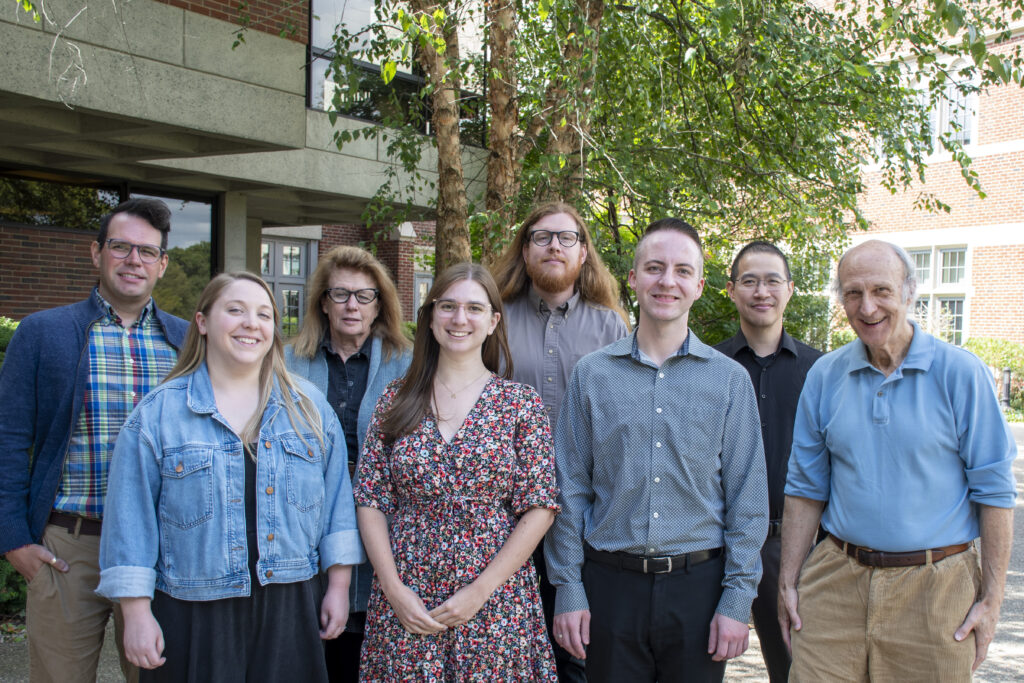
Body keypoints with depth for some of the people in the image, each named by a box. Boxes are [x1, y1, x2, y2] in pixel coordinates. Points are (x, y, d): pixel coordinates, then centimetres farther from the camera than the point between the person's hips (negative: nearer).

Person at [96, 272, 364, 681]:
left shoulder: (309, 408, 5)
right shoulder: (157, 414, -2)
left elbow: (336, 497, 5)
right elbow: (132, 519, -3)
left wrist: (339, 585, 3)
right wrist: (136, 612, -5)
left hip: (289, 611, 2)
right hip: (193, 619, -2)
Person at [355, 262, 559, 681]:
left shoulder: (521, 403, -2)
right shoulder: (396, 400, 3)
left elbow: (539, 508, -5)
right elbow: (370, 501, 2)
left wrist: (480, 590, -11)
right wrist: (393, 589, -7)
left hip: (494, 605, -1)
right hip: (404, 604, 2)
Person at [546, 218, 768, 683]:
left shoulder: (730, 379, 2)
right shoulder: (591, 374, 3)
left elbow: (747, 499, 1)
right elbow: (570, 490, 3)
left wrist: (737, 599, -4)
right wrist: (568, 589, -1)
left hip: (698, 583, 0)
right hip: (611, 585, 0)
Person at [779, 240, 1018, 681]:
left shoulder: (960, 372, -5)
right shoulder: (824, 376, 4)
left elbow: (994, 490, -4)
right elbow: (806, 486, 9)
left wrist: (991, 599, -6)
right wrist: (788, 581, 5)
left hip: (933, 586, -2)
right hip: (837, 579, 2)